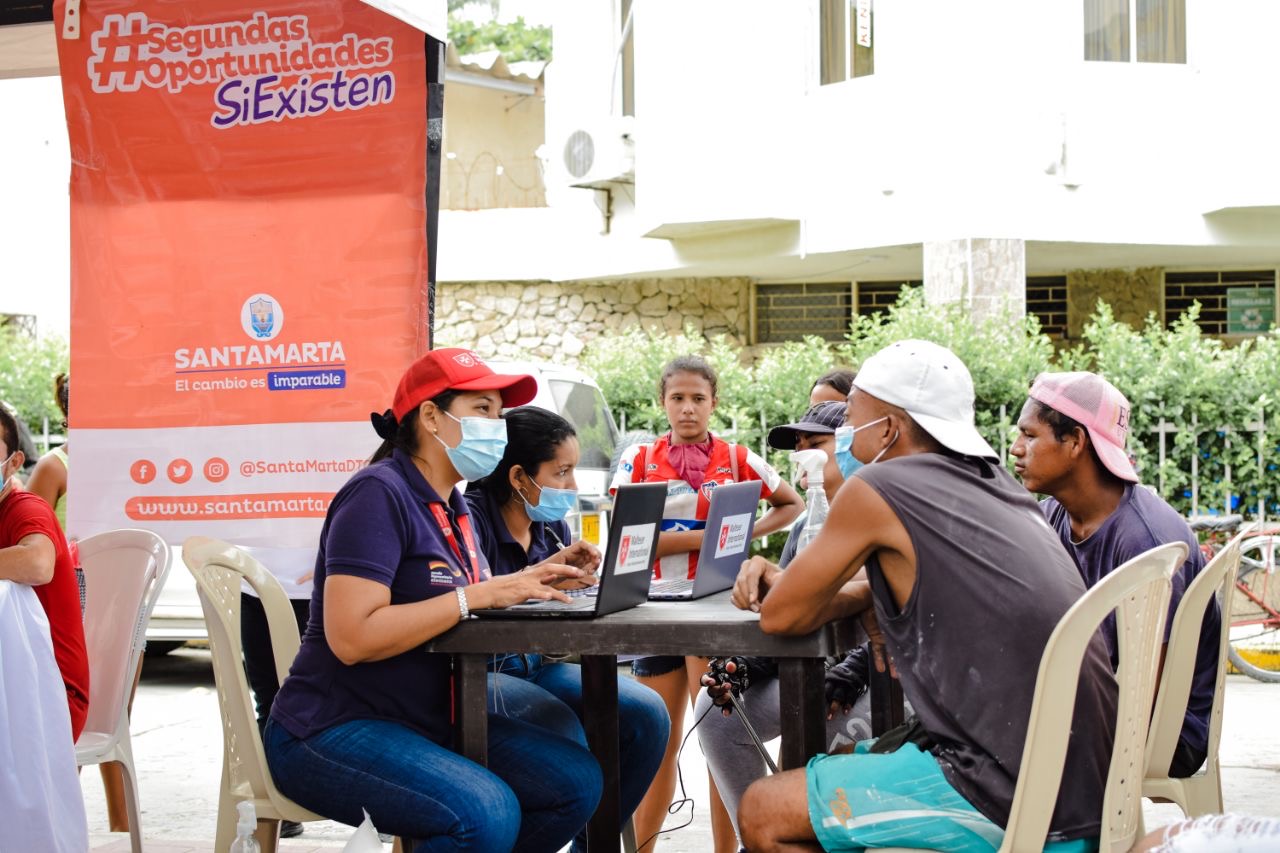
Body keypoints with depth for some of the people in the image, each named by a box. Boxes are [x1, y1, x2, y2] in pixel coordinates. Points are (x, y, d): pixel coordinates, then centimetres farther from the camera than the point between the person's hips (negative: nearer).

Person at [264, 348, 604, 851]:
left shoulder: (453, 507, 13)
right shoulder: (379, 494, -15)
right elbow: (351, 638, -25)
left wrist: (530, 578, -6)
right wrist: (479, 594, -23)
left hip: (428, 725, 9)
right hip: (333, 732, -9)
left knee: (577, 781, -6)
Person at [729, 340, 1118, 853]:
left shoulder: (877, 489, -9)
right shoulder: (992, 483, 14)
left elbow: (780, 616, -1)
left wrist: (862, 597, 16)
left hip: (1011, 797, -9)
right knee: (846, 760, 27)